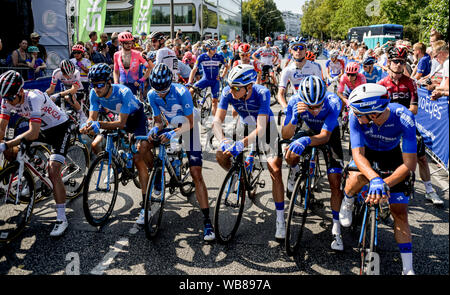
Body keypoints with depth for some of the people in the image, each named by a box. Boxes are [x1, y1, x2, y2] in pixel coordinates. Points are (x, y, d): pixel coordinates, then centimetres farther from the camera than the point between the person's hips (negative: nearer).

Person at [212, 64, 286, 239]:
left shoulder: (262, 93, -35)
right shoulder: (228, 92, -26)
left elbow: (261, 128, -42)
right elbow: (217, 120, -27)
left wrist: (241, 144, -57)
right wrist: (223, 141, -47)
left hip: (265, 124, -4)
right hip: (245, 123, 4)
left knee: (275, 171, -15)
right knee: (221, 156, -12)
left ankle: (280, 220, -6)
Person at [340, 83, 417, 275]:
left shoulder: (404, 118, -35)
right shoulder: (357, 117, -32)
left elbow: (410, 164, -33)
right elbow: (358, 154, -35)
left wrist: (385, 185, -43)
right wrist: (375, 179, -53)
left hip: (392, 154, 0)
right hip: (367, 150, 0)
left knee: (399, 211, -6)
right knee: (357, 177, -35)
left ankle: (408, 268, 3)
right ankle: (347, 203, 2)